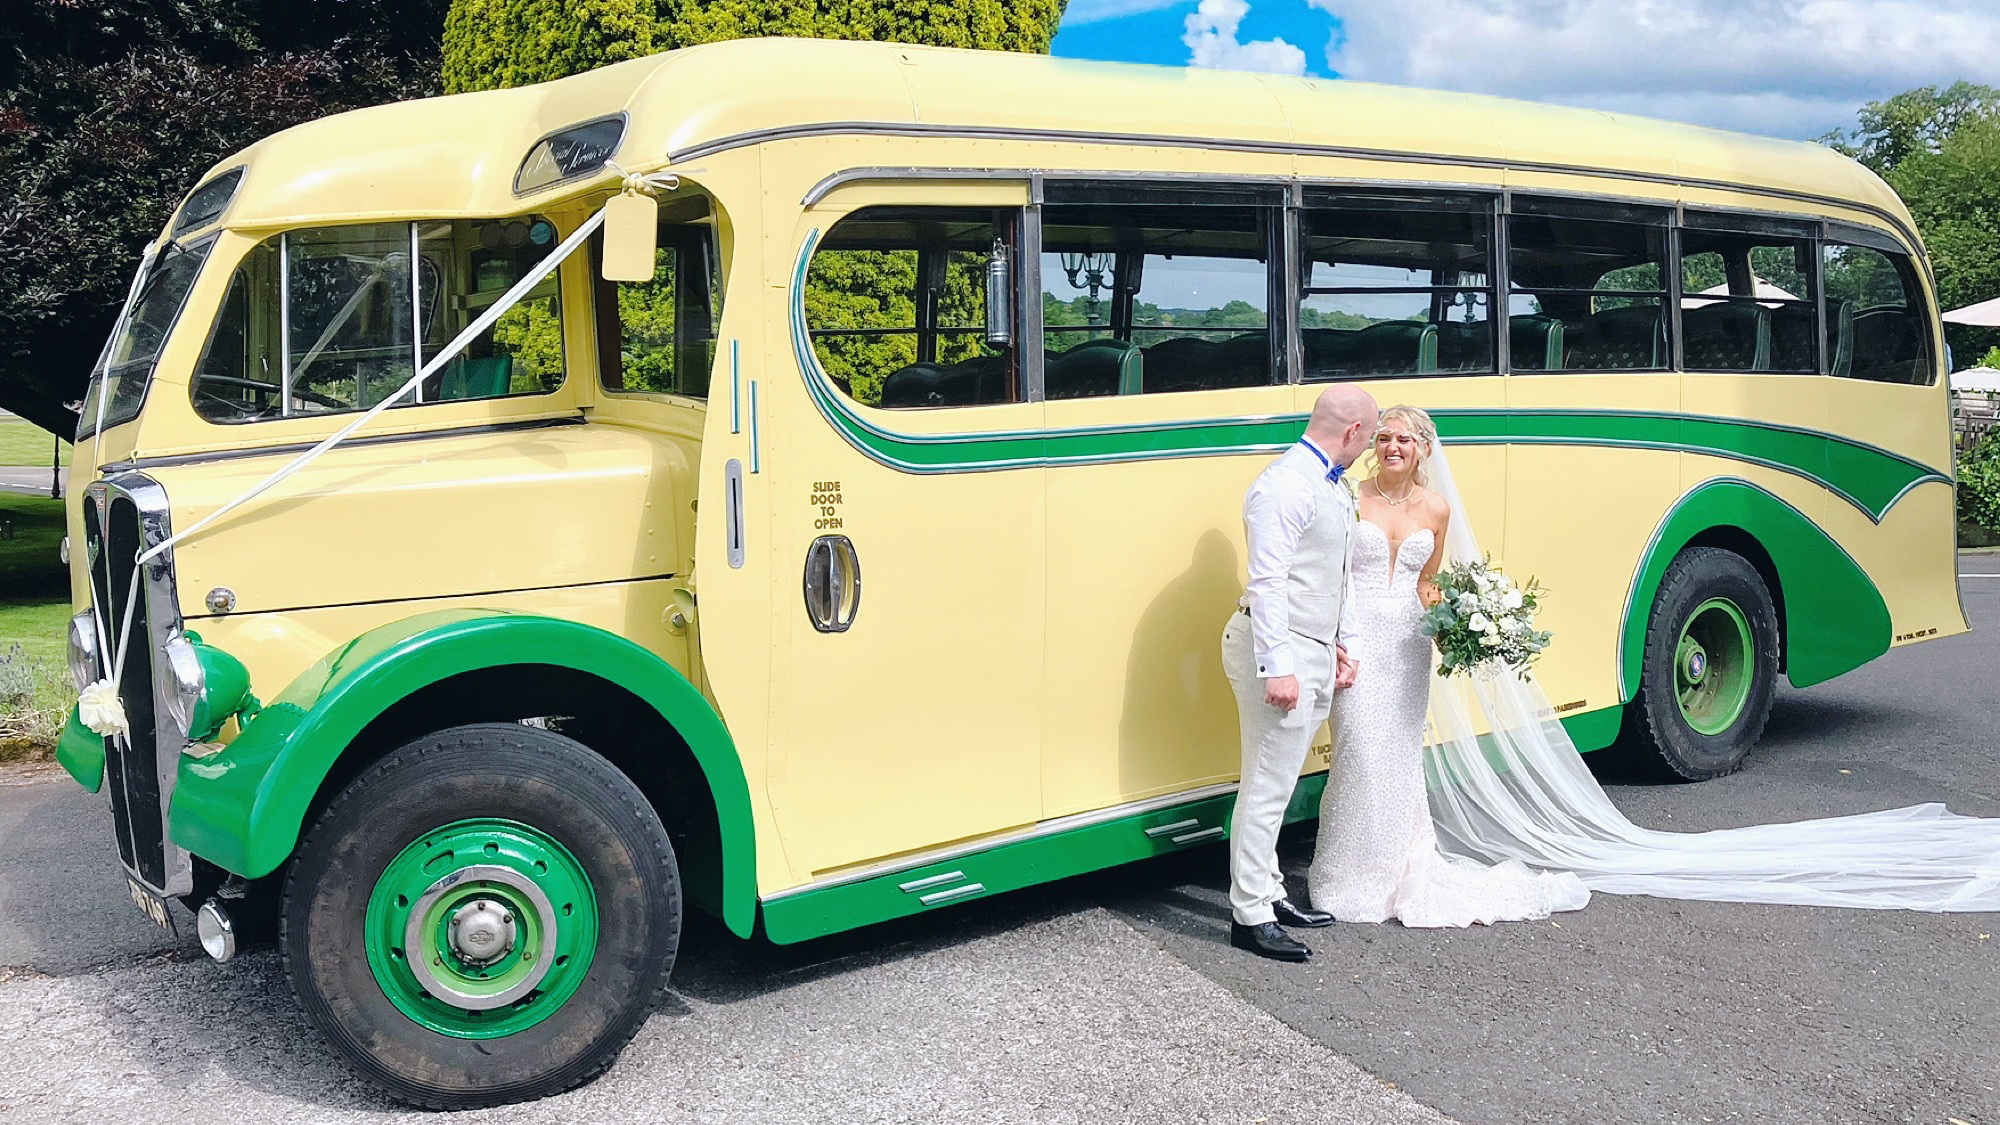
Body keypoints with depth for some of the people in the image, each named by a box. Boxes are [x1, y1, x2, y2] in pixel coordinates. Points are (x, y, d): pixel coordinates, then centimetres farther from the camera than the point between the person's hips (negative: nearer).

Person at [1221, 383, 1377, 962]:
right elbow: (1267, 582, -21)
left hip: (1313, 652, 9)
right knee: (1267, 788, -3)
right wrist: (1277, 669, -24)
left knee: (1278, 784, 17)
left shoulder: (1335, 486, 14)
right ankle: (1251, 916, 5)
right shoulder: (1284, 486, -17)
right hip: (1279, 655, -9)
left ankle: (1269, 892, 27)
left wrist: (1340, 644, 22)